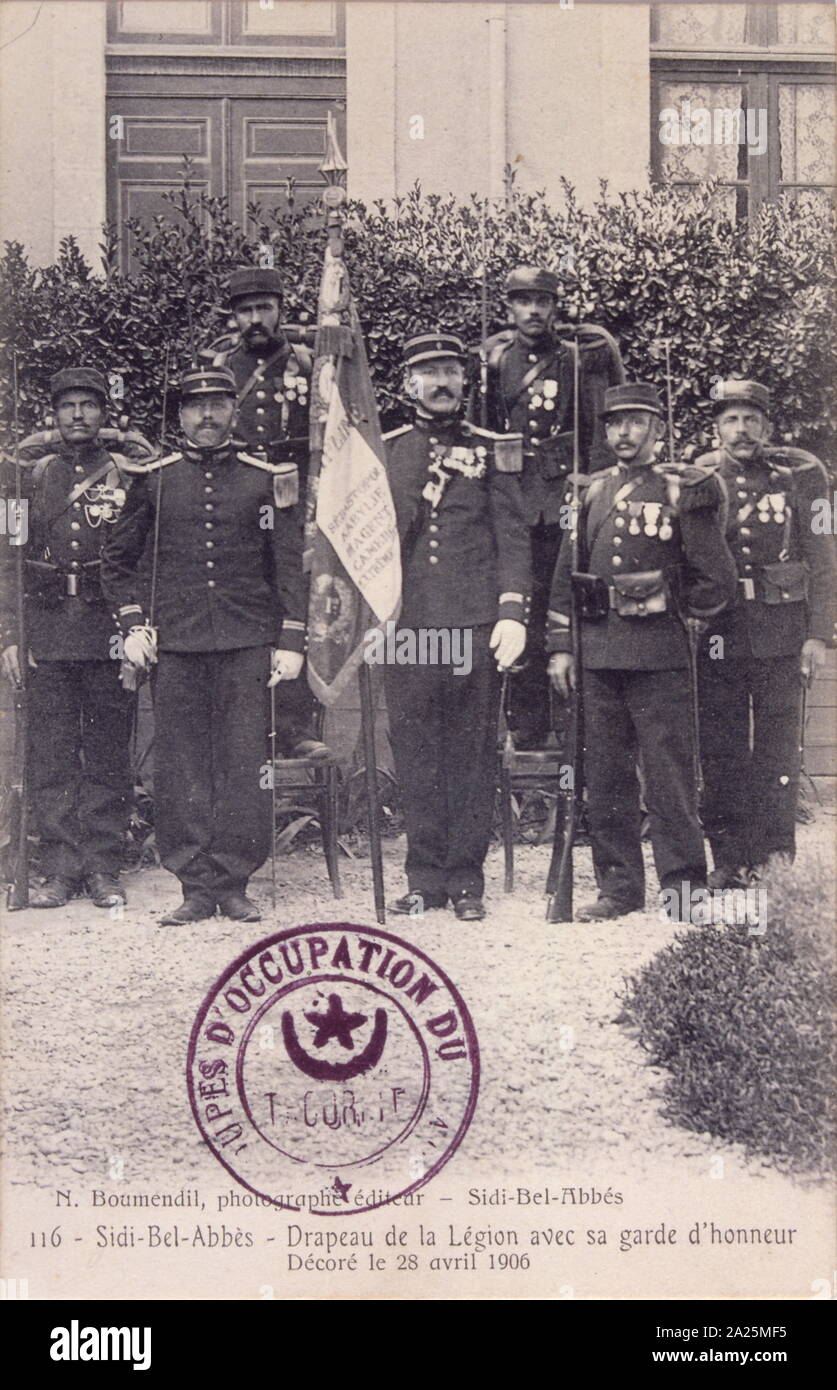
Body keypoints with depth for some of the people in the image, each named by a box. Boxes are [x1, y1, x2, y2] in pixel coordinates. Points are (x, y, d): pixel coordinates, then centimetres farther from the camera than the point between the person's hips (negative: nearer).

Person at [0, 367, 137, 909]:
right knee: (51, 755, 2)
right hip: (47, 631, 1)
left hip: (109, 632, -1)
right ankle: (61, 868, 8)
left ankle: (104, 868, 9)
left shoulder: (128, 475, 6)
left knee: (109, 753, 2)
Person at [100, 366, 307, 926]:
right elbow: (117, 559, 16)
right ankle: (197, 885, 8)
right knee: (181, 769, 1)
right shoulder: (154, 481, 8)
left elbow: (290, 564, 7)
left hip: (248, 646, -1)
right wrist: (133, 623, 4)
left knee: (245, 765, -1)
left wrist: (291, 641, 1)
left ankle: (234, 883, 7)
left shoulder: (266, 480, 7)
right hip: (176, 648, 1)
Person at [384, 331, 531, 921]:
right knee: (416, 750, 4)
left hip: (476, 623, -1)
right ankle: (426, 876, 12)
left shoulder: (492, 450, 7)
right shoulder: (383, 452, 10)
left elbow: (513, 537, 3)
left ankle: (466, 877, 10)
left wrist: (512, 613, -7)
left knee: (473, 750, 2)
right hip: (406, 625, 1)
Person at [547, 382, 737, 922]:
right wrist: (560, 646, 11)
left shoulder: (684, 493, 1)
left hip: (661, 655, -4)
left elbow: (717, 583, 2)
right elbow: (565, 575, 16)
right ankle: (619, 885, 14)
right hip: (599, 653, 5)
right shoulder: (590, 493, 14)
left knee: (670, 773, -4)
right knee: (606, 775, 7)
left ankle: (683, 884, 4)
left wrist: (664, 602, 5)